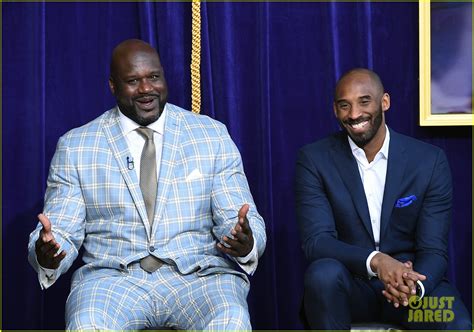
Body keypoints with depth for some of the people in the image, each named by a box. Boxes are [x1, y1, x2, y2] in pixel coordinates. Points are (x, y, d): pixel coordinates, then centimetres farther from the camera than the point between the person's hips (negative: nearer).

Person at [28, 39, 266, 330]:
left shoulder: (213, 135, 8)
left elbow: (238, 220, 5)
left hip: (200, 275, 0)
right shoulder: (75, 146, 8)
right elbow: (62, 231, 5)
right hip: (112, 276, 0)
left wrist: (246, 243, -20)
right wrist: (47, 254, -19)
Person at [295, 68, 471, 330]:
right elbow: (316, 240, -13)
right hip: (348, 284, 1)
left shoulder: (430, 160, -3)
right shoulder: (314, 160, -5)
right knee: (323, 272, -33)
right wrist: (375, 261, -32)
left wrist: (416, 286, -30)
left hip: (413, 279, 0)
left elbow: (433, 249, -6)